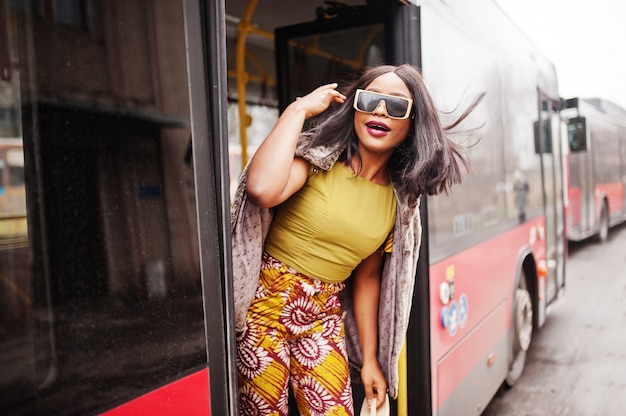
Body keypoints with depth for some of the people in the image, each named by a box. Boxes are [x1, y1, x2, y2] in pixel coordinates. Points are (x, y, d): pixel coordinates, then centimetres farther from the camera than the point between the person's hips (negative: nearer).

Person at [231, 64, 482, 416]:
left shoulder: (400, 200, 3)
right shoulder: (318, 156, -11)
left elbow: (367, 277, 11)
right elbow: (263, 189, -33)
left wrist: (370, 359, 12)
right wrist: (299, 109, -22)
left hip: (324, 319, 4)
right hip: (265, 306, -4)